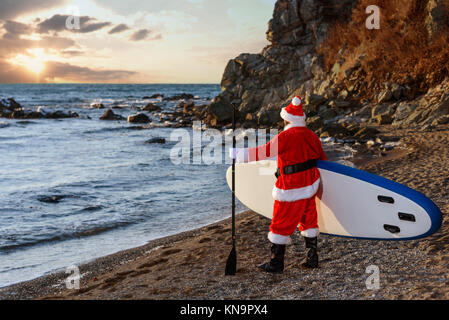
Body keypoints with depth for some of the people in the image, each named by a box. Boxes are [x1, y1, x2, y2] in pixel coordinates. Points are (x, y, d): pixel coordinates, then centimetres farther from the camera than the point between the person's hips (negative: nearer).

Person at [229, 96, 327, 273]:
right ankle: (312, 258, 22)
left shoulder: (287, 136, -16)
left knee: (281, 224, 2)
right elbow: (322, 159, 16)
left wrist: (239, 153, -12)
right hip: (310, 185, 8)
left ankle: (276, 263, 9)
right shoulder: (312, 136, 7)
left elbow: (265, 152, -20)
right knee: (309, 220, 18)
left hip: (291, 189, -7)